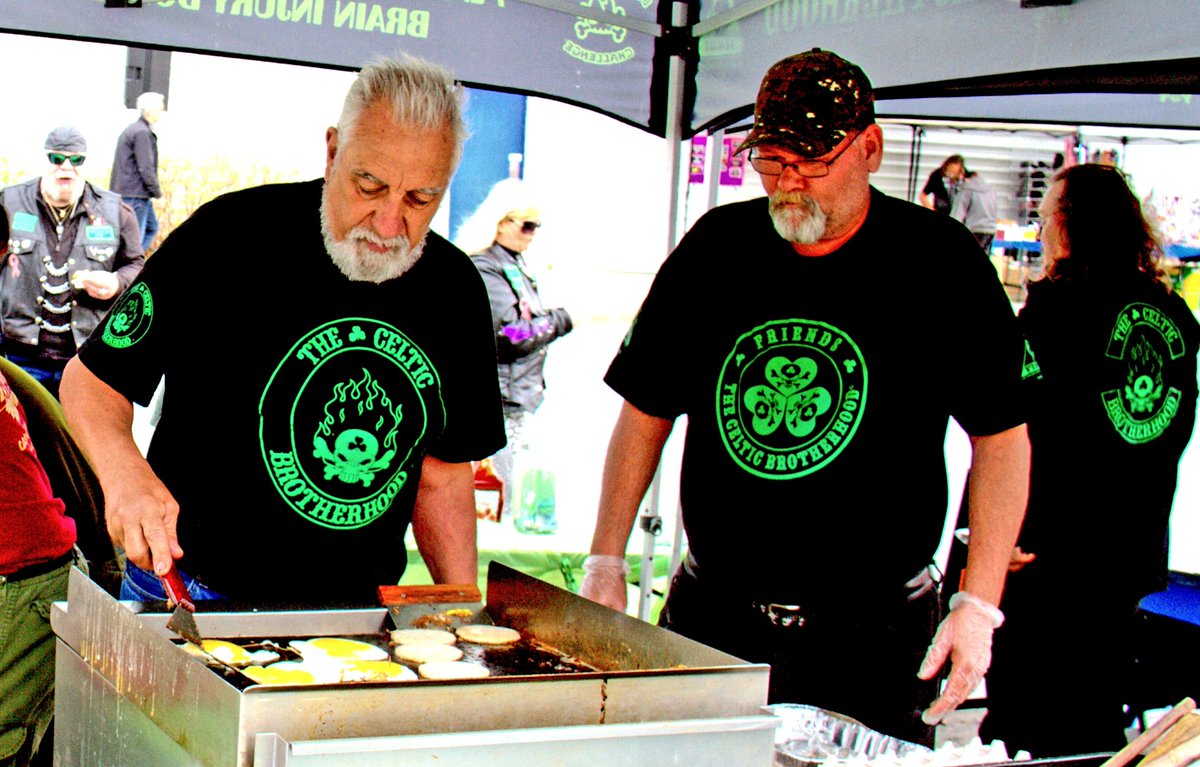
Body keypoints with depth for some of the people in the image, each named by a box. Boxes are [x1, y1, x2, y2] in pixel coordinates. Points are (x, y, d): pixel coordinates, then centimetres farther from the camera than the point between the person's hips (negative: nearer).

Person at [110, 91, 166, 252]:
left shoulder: (132, 129, 16)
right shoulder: (142, 132, -16)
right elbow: (146, 168, -20)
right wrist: (157, 192, -10)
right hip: (135, 194, -11)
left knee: (151, 227, 19)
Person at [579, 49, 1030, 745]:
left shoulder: (941, 263, -6)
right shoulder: (717, 246, 3)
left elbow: (1002, 437, -3)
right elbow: (646, 412, 10)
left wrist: (978, 606, -10)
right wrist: (606, 564, 3)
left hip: (869, 637, -2)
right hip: (708, 616, 3)